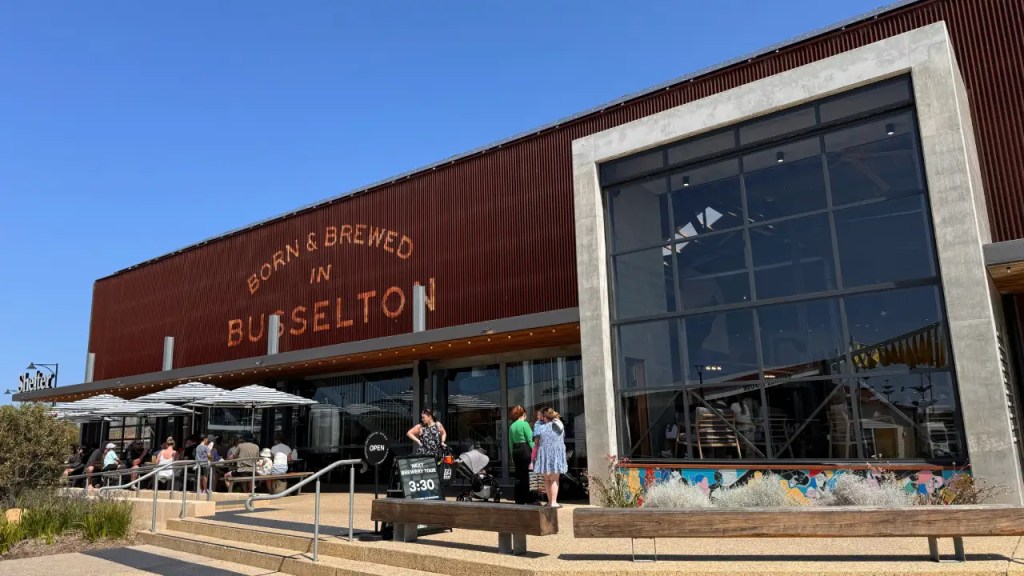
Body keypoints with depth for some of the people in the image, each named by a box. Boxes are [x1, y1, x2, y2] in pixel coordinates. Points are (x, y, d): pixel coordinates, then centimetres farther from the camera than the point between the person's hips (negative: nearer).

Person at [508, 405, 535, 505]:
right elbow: (530, 440, -11)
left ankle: (519, 499, 13)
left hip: (515, 451, 6)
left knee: (518, 475, 10)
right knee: (526, 475, -3)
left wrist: (512, 456, 18)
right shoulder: (524, 424, -8)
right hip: (525, 450, -6)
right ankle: (527, 499, -2)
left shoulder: (512, 426, 11)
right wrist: (534, 452, -6)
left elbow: (511, 443, 13)